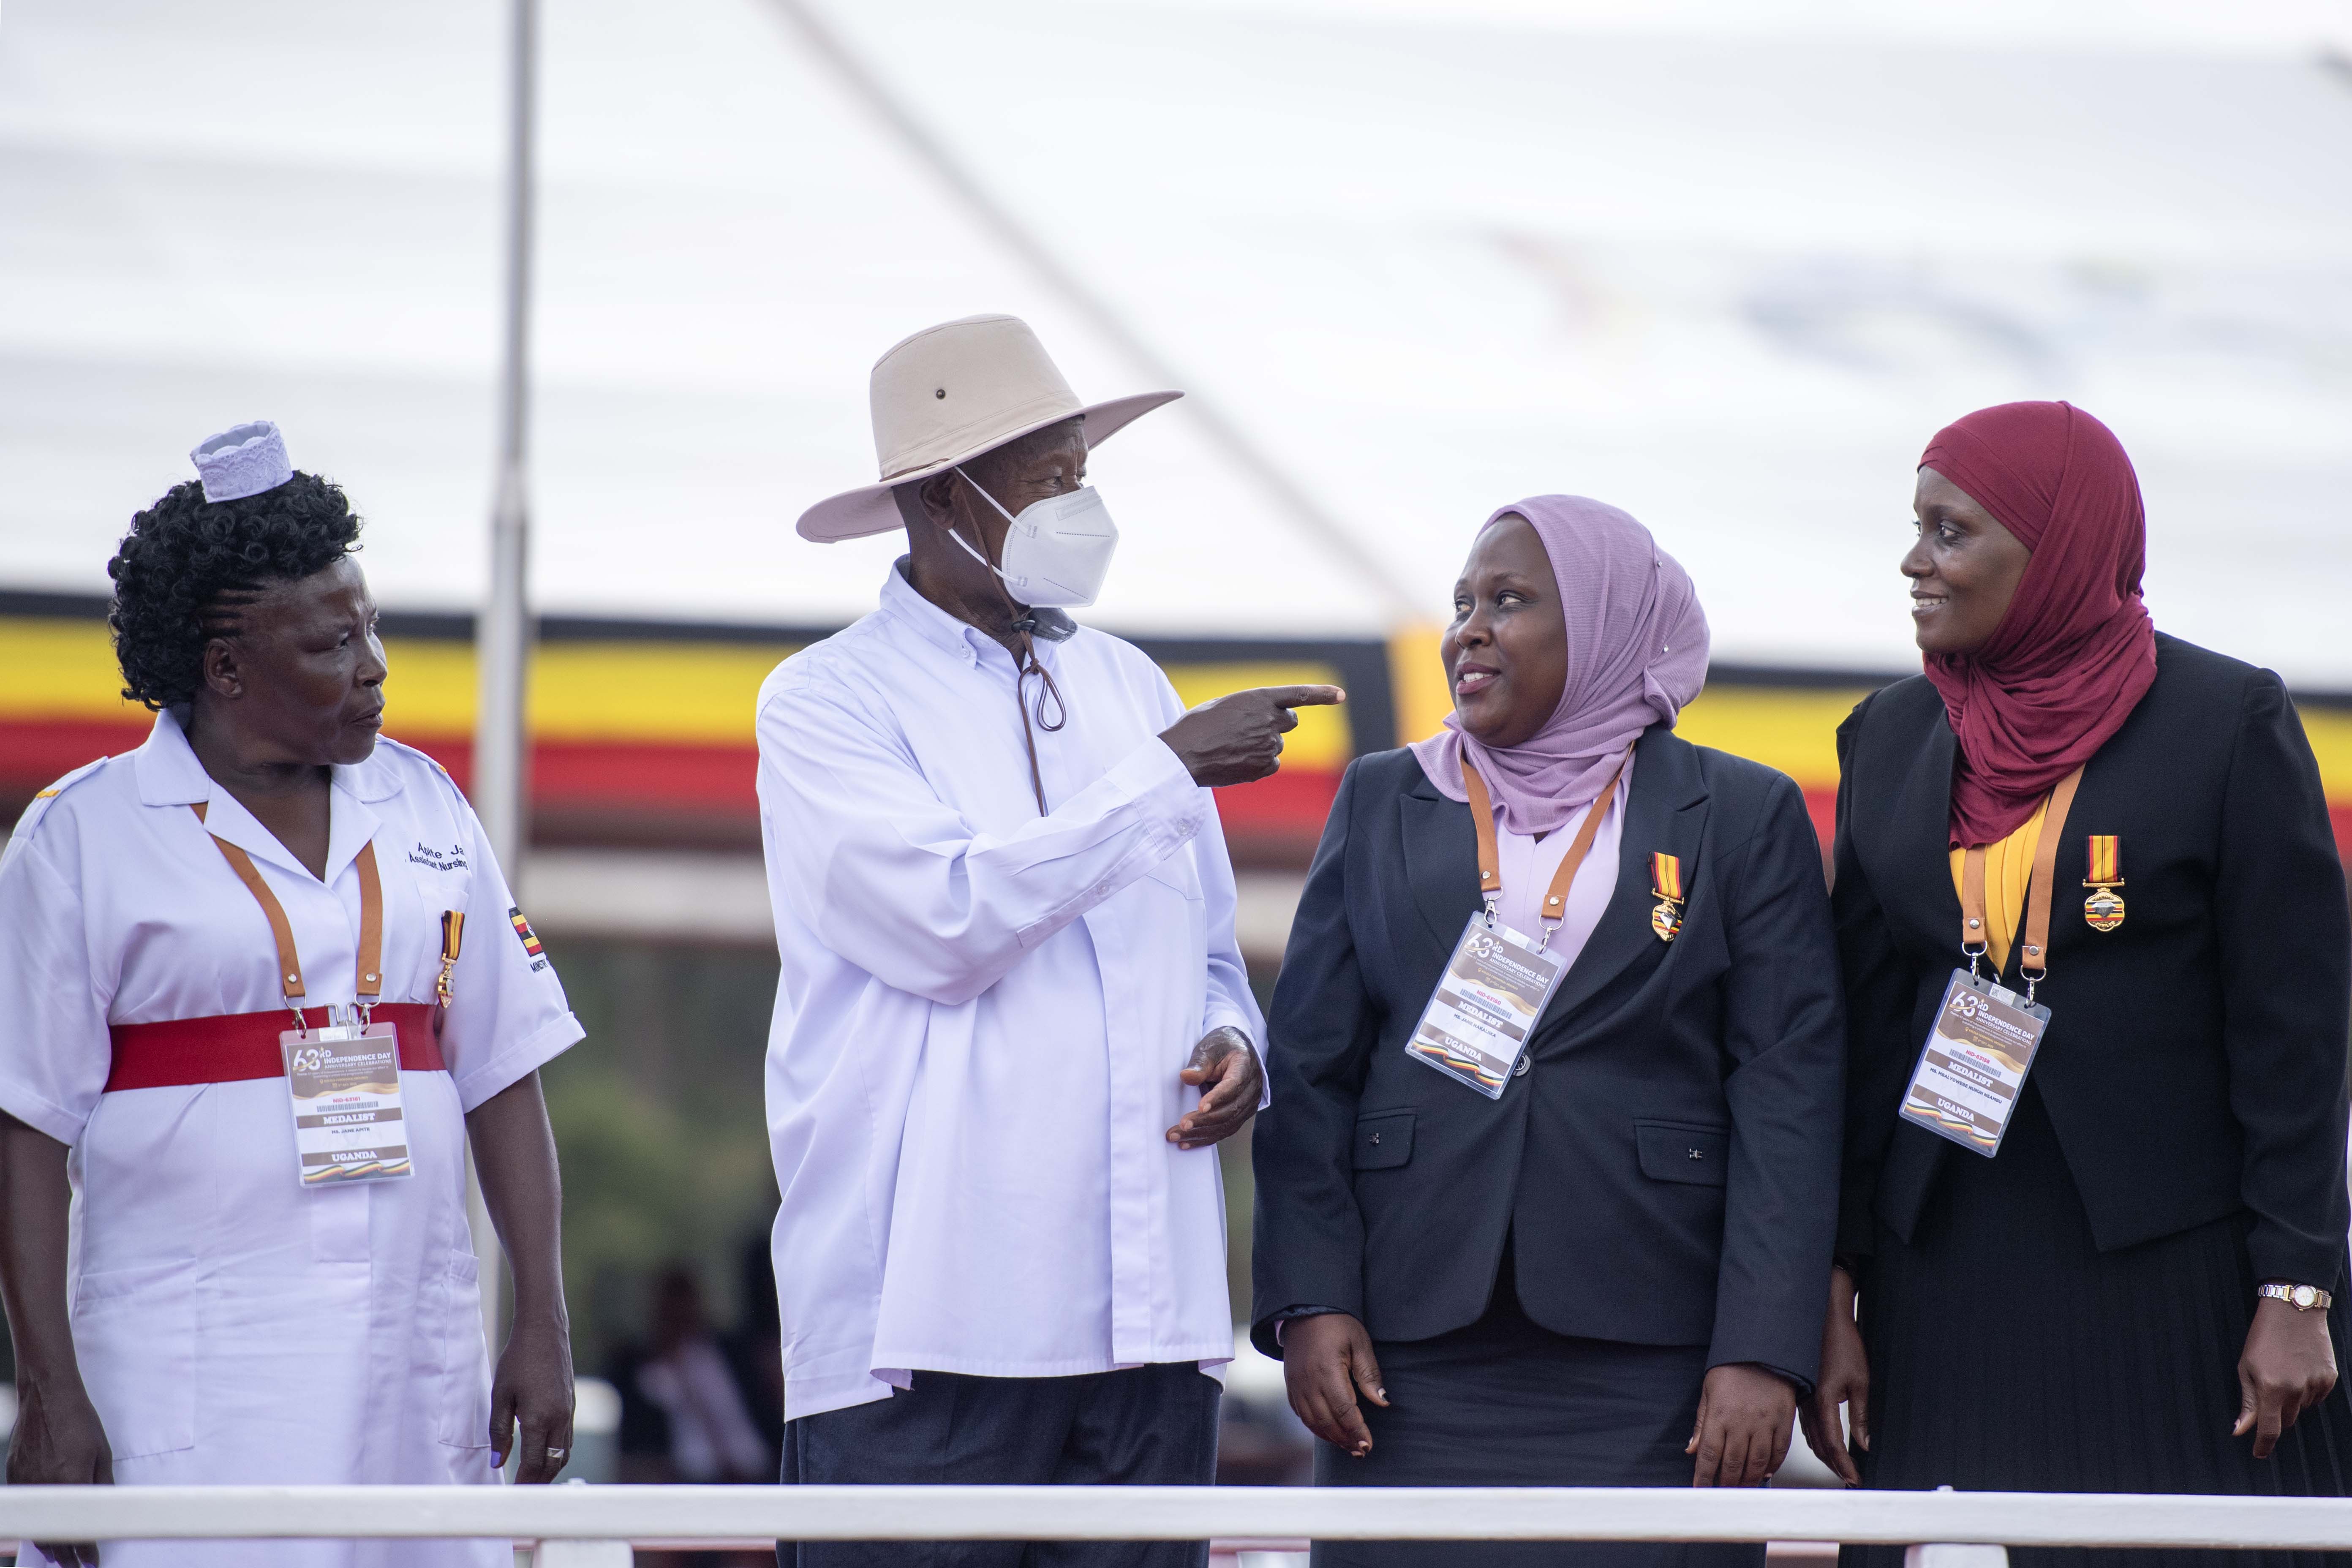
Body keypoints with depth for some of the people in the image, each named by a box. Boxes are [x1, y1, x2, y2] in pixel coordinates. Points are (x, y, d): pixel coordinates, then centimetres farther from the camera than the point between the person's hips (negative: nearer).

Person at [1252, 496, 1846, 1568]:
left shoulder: (1741, 817, 6)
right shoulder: (1383, 804, 14)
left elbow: (1787, 1095, 0)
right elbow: (1310, 1069, 9)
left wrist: (1763, 1351, -10)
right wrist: (1310, 1302, -4)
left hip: (1645, 1362, -2)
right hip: (1414, 1350, 2)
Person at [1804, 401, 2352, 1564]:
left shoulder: (2231, 721, -2)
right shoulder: (1890, 737, 10)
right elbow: (1859, 1031, 10)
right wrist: (1832, 1293, 4)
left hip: (2176, 1282, -4)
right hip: (1951, 1278, 4)